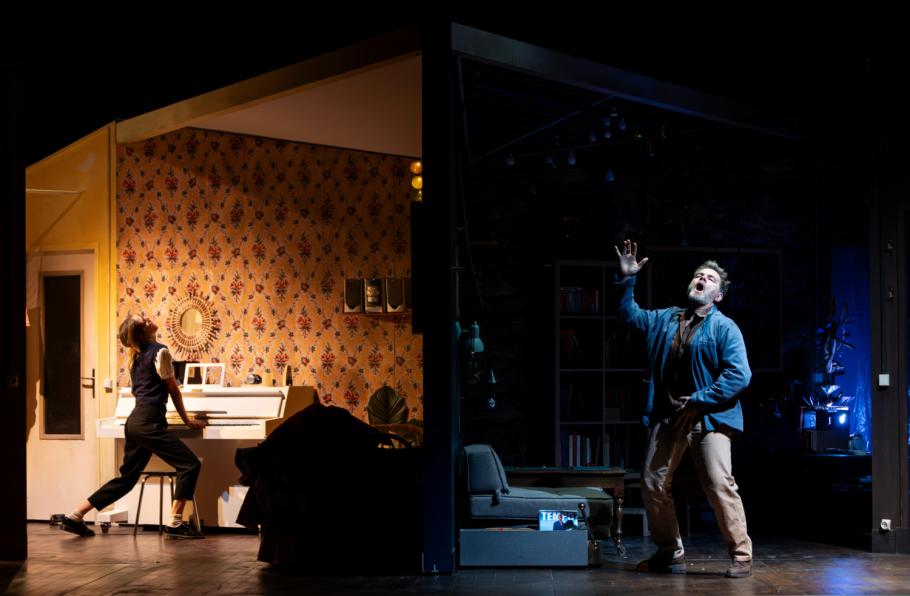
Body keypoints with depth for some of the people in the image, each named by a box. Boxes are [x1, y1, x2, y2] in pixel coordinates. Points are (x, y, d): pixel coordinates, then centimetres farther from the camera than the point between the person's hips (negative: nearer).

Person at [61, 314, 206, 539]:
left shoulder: (137, 355, 16)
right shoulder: (160, 351, -8)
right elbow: (173, 390, -1)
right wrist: (187, 420, 9)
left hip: (135, 421, 9)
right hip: (149, 424, -9)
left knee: (127, 478, 16)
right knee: (190, 465, -7)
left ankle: (75, 516, 15)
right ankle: (175, 524, -12)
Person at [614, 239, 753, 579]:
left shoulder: (724, 328, -3)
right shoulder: (665, 319, 16)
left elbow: (739, 375, -13)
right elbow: (630, 316, 28)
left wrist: (698, 402, -16)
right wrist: (627, 281, 13)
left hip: (708, 417, -6)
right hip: (666, 417, 6)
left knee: (720, 487, -13)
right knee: (653, 485, 9)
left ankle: (741, 557, -2)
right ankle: (670, 554, 23)